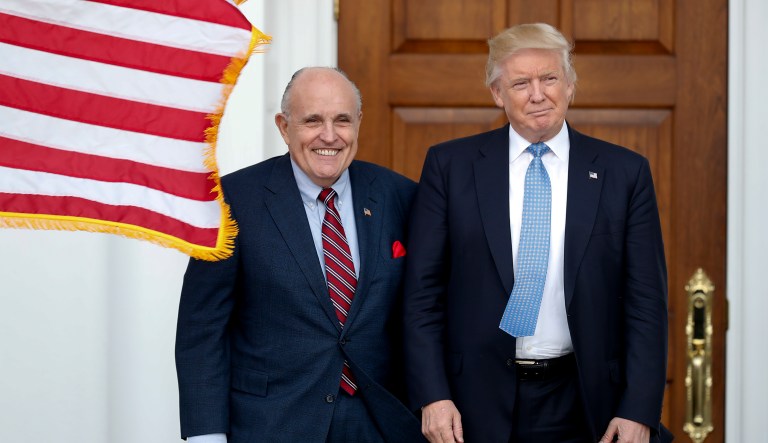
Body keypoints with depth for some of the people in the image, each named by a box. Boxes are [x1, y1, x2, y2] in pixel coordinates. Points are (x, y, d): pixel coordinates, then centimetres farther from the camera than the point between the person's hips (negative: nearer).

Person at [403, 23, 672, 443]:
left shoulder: (625, 172, 1)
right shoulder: (449, 165, 0)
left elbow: (646, 301, 0)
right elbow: (423, 290, 0)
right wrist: (432, 395, -8)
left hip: (583, 405, 0)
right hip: (477, 403, 0)